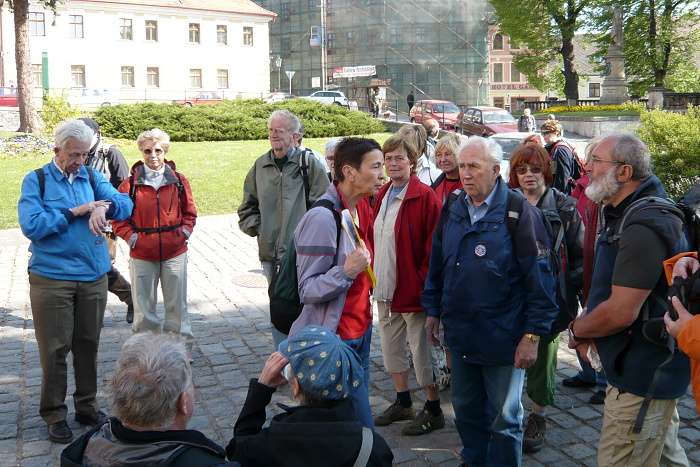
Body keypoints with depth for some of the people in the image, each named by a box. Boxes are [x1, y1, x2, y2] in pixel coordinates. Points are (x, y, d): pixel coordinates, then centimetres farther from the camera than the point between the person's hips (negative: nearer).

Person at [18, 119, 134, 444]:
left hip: (94, 276, 4)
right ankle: (54, 415, 18)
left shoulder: (91, 177, 8)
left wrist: (103, 207, -23)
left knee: (88, 344, 13)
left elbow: (125, 205, -2)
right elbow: (31, 225, -14)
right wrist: (76, 211, -14)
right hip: (51, 278, -4)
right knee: (55, 349, 3)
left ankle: (87, 406, 28)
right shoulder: (36, 180, -3)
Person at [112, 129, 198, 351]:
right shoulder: (131, 183, -2)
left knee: (177, 304, 8)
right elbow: (119, 217, 5)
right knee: (144, 306, 8)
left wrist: (184, 232, 1)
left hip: (174, 252, 1)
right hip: (142, 254, -1)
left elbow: (189, 212, 14)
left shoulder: (178, 181, 3)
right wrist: (131, 237, -6)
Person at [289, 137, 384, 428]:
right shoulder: (322, 218, -21)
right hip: (335, 340, -8)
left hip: (360, 332, 8)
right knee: (362, 430, -3)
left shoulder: (361, 208, 6)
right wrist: (346, 271, -32)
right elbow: (307, 291, -20)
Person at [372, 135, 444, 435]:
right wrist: (375, 274, 12)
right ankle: (403, 404, 35)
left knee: (421, 349, 3)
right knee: (390, 346, 18)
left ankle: (433, 411, 20)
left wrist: (424, 280, -17)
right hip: (386, 287, 8)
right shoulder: (383, 195, 10)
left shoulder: (425, 197, -14)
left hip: (412, 287, -8)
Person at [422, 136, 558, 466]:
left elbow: (539, 277, -14)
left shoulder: (519, 212, -13)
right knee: (466, 409, 20)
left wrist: (532, 334, -15)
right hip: (460, 334, 6)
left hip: (503, 339, -5)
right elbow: (437, 266, 14)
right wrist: (432, 311, 12)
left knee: (504, 419, 10)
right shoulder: (451, 211, 4)